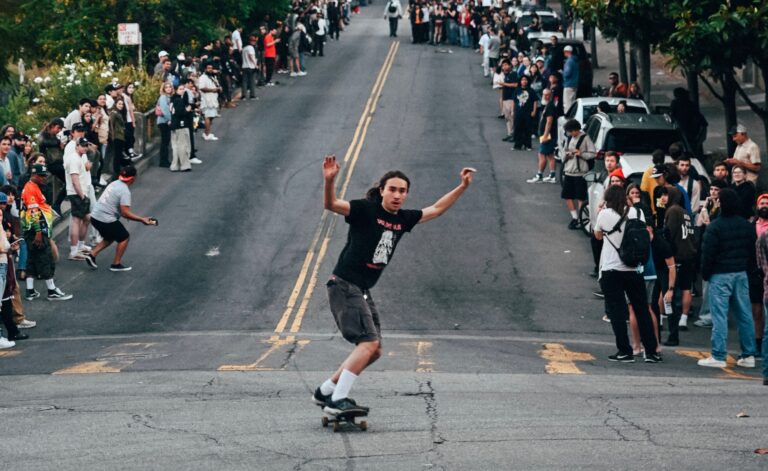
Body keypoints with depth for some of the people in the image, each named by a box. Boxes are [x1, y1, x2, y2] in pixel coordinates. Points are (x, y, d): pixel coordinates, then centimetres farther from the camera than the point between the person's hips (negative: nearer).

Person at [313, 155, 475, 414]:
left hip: (363, 291, 9)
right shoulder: (366, 210, -11)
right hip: (344, 285, -9)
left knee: (373, 351, 13)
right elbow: (331, 205, -25)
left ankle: (325, 392, 22)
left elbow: (435, 209, 25)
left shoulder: (403, 219, 10)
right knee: (369, 343, -20)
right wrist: (329, 180, -43)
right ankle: (337, 400, -19)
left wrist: (462, 187, 21)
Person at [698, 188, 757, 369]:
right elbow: (753, 251, 13)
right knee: (744, 314, 8)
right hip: (741, 274, 6)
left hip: (720, 275, -6)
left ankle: (718, 356, -7)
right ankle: (748, 355, 11)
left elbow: (708, 254, -11)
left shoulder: (715, 227, -13)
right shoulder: (746, 226, 6)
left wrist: (705, 273, 2)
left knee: (719, 315, -5)